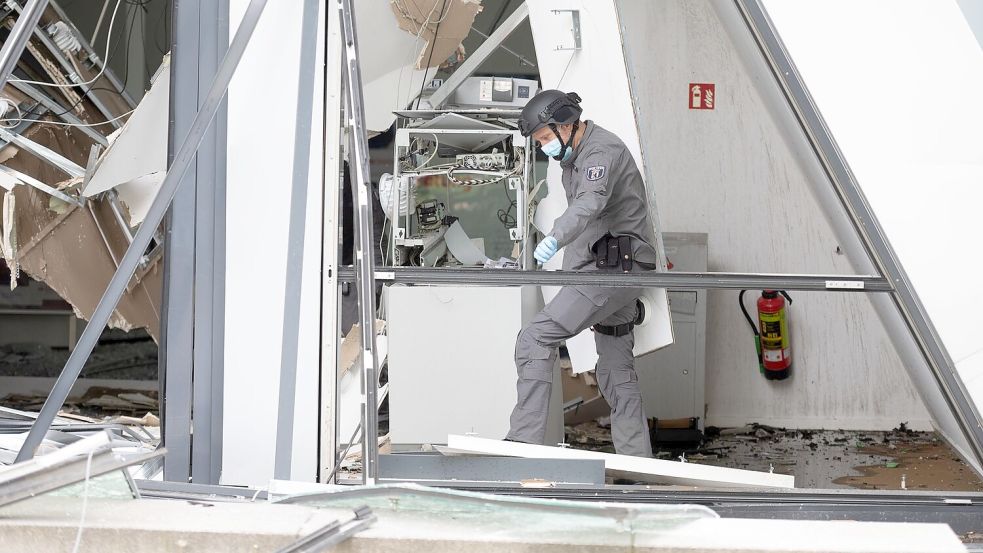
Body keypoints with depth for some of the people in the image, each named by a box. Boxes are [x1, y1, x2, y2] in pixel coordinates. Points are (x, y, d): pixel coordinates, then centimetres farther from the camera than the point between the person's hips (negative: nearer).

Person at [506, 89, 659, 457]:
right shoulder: (573, 156, 17)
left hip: (616, 269, -11)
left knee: (535, 341, -17)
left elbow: (590, 203, -37)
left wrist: (554, 239, -54)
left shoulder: (603, 152, -16)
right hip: (607, 269, 11)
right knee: (616, 372, 12)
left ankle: (523, 442, -21)